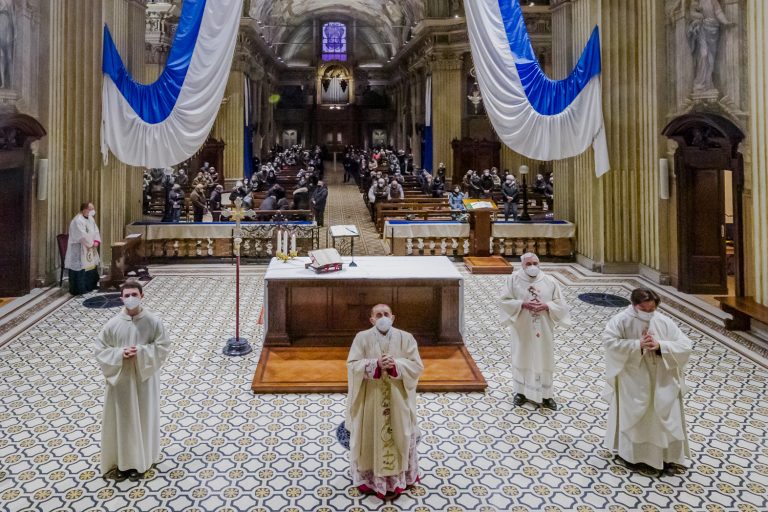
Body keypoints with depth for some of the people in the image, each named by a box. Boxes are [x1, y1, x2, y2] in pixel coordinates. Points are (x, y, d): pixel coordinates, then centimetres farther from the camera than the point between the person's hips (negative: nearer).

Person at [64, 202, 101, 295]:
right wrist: (91, 244, -13)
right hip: (79, 251, -9)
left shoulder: (91, 218, 9)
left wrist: (97, 241, -5)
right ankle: (79, 290, 2)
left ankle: (90, 287, 29)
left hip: (90, 249, 10)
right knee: (81, 269, -5)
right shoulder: (78, 221, -19)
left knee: (92, 267, 16)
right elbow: (83, 236, -23)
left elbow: (96, 231, 11)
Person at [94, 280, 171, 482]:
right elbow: (99, 349, -1)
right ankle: (122, 461, 27)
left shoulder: (153, 321, -10)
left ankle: (140, 461, 28)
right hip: (120, 378, 1)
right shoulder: (113, 323, -7)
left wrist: (141, 352, -20)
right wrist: (119, 354, -18)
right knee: (121, 419, 10)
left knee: (143, 418, 10)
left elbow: (164, 346, -8)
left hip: (144, 378, -1)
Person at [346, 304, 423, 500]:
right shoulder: (362, 338, -5)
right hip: (370, 399, -1)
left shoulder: (406, 338, -3)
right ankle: (368, 476, 24)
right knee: (370, 437, 8)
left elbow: (417, 366, -6)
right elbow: (352, 365, -10)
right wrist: (376, 364, -23)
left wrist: (395, 364, -22)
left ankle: (399, 476, 27)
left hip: (398, 399, 1)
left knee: (399, 437, 11)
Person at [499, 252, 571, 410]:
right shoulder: (513, 279, -5)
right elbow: (505, 301, -6)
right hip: (522, 328, -1)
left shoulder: (550, 281, -2)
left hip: (543, 330, 1)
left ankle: (546, 394, 20)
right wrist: (523, 304, -20)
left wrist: (546, 306, -18)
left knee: (544, 359, 8)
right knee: (522, 358, 11)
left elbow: (560, 304, 0)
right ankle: (521, 391, 26)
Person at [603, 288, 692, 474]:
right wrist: (637, 345, -28)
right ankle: (631, 452, 31)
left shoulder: (664, 322, -5)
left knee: (666, 418, 6)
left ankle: (669, 457, 20)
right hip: (632, 382, -2)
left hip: (662, 382, 2)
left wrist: (660, 346, -22)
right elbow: (609, 342, -25)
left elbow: (686, 345, -6)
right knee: (633, 417, 12)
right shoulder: (620, 321, -13)